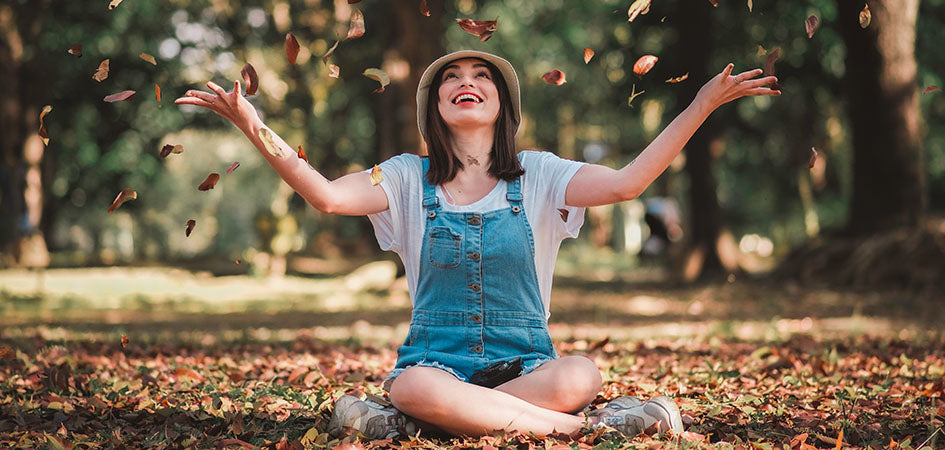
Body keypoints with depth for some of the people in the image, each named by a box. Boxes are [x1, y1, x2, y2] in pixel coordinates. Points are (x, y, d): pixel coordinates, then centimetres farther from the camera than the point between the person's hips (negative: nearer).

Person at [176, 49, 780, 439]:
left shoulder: (538, 176, 5)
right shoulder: (409, 179, 6)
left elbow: (626, 183, -10)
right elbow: (327, 195, -10)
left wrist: (703, 104, -17)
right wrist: (255, 128, -22)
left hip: (525, 363, 0)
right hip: (436, 358, 0)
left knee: (581, 377, -35)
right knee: (417, 386, -39)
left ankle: (408, 422, -25)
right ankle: (585, 425, -26)